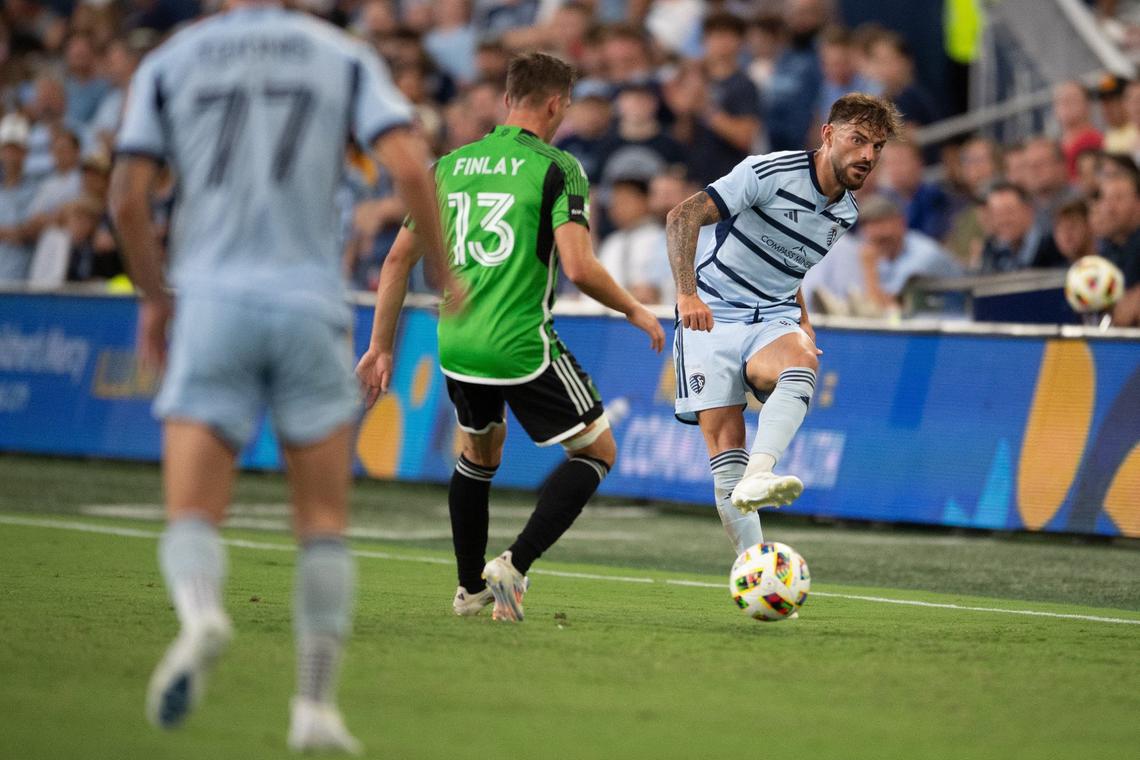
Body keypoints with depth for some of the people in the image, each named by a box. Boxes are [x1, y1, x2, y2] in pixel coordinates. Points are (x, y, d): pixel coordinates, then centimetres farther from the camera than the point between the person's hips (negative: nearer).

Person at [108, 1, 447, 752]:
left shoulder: (169, 61, 9)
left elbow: (128, 197, 3)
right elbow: (408, 164, -6)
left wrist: (155, 297, 16)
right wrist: (446, 274, 5)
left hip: (210, 303, 0)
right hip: (311, 303, 0)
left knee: (191, 515, 0)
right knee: (324, 522, 11)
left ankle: (201, 613, -33)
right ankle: (316, 705, 4)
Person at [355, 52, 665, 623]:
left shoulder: (451, 165, 11)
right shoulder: (556, 169, -6)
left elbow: (399, 259, 12)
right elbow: (579, 267, -16)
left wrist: (381, 346, 19)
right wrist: (634, 311, 1)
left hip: (456, 345, 6)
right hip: (523, 348, -6)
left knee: (479, 453, 30)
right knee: (596, 452, 9)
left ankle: (470, 587, 34)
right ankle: (515, 566, -6)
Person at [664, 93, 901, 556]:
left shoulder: (846, 213, 10)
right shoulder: (770, 173, -12)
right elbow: (683, 217, -17)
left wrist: (803, 321, 13)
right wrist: (687, 293, -28)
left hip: (772, 321, 4)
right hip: (712, 317, -4)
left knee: (802, 361, -33)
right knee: (725, 441, -14)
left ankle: (756, 478, -51)